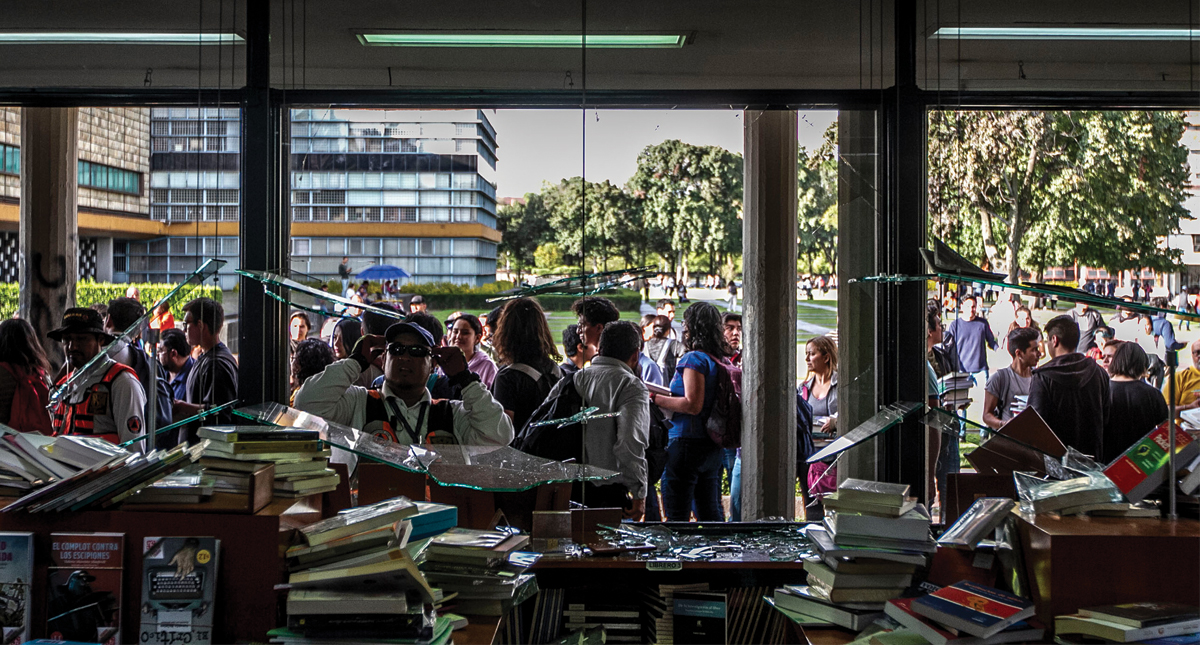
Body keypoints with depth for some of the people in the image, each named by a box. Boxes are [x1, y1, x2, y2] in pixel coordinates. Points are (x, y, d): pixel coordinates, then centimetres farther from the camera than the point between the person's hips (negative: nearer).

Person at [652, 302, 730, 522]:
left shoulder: (694, 358, -12)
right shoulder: (720, 359, 12)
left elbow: (692, 405, -19)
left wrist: (655, 398, -12)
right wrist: (666, 395, 23)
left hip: (688, 442, -9)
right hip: (712, 446, 9)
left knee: (677, 516, -5)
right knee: (710, 512, 14)